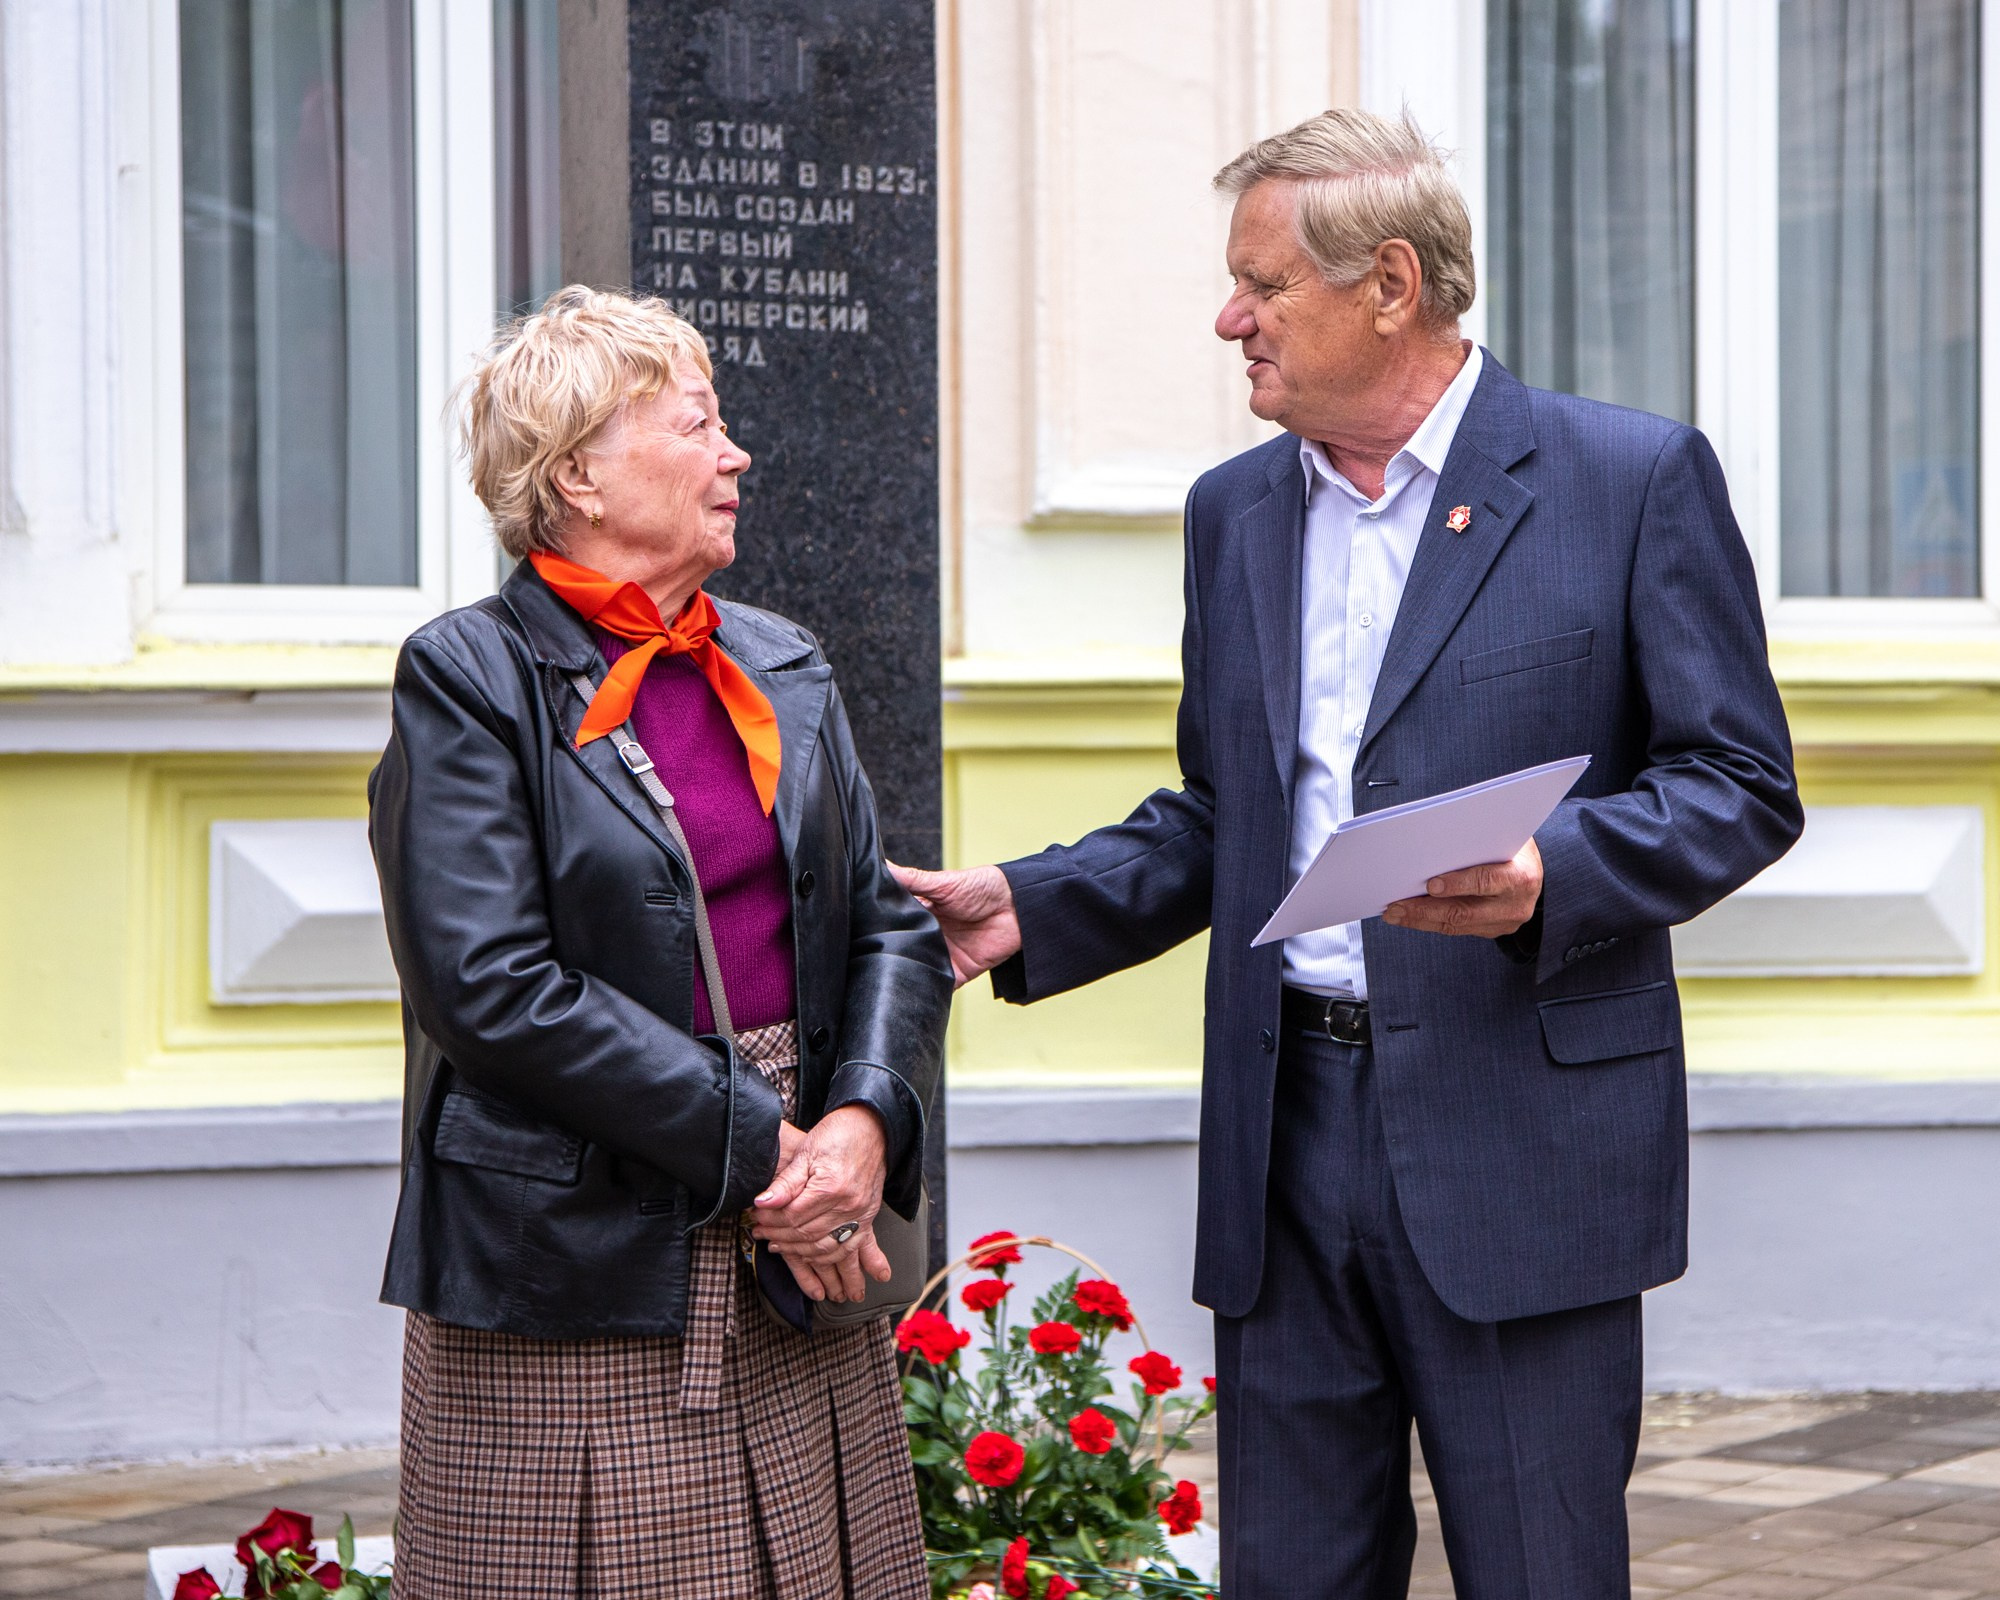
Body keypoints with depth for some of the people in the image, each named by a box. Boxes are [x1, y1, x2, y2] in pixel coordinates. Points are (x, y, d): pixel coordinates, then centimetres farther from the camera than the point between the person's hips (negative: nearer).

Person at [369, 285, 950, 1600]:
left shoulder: (780, 669, 14)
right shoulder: (471, 679, -5)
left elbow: (891, 927, 11)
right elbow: (490, 988, -15)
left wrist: (864, 1121, -9)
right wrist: (758, 1145, -15)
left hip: (798, 1270, 6)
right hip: (570, 1272, -5)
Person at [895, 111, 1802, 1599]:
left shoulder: (1634, 477, -3)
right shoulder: (1236, 511, 14)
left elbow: (1741, 782, -4)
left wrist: (1549, 877, -20)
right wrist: (1026, 909, 5)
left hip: (1518, 1138, -5)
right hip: (1289, 1129, 5)